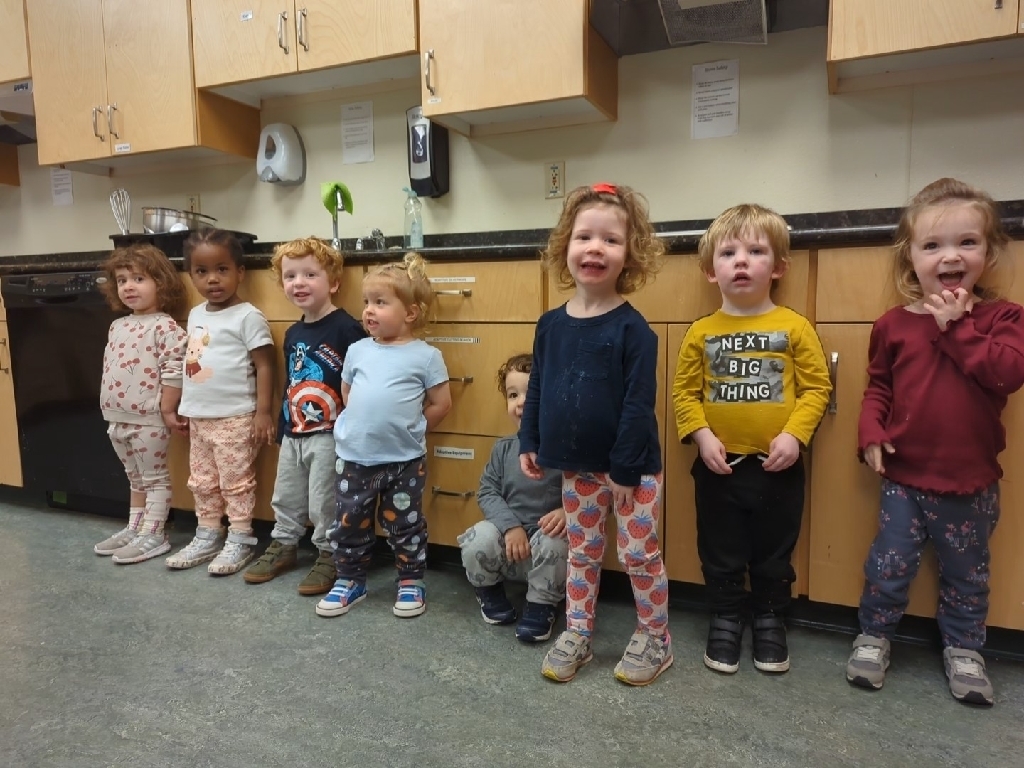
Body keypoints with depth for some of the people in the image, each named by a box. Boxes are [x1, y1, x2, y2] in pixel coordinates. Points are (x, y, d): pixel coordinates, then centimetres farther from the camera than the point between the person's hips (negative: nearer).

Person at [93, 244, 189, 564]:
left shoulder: (165, 326, -14)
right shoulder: (117, 327, 11)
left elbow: (174, 372, -18)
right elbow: (109, 369, 18)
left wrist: (168, 411, -18)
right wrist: (110, 410, 16)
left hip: (149, 419, -8)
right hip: (118, 419, 8)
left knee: (154, 478, 4)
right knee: (136, 478, 20)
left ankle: (153, 535, 12)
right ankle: (133, 528, 31)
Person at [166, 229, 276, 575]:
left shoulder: (248, 317, -13)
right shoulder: (195, 316, 11)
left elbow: (264, 366, -14)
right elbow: (193, 361, 18)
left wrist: (263, 412, -17)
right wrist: (184, 407, 18)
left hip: (235, 417, -8)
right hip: (199, 416, 8)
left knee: (236, 482, 2)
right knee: (202, 482, 17)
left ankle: (239, 541, 14)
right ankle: (207, 536, 31)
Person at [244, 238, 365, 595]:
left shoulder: (345, 327, -16)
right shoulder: (293, 334, 9)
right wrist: (282, 428, 18)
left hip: (329, 434, -8)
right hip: (293, 434, 8)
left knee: (325, 502, 4)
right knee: (285, 498, 20)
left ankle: (329, 554, 22)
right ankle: (283, 545, 39)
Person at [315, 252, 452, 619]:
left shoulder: (426, 355, -7)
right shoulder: (357, 350, 5)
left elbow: (441, 404, -2)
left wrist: (408, 428, 2)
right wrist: (363, 424, 8)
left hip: (404, 460, -3)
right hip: (354, 456, 4)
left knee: (404, 524, 9)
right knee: (349, 522, 12)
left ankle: (411, 582, 27)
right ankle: (350, 580, 31)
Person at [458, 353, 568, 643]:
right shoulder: (504, 448, 0)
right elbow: (487, 492, -1)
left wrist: (567, 512, -33)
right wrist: (510, 525, -17)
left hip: (548, 534, -3)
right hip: (510, 537, 3)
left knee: (553, 544, -35)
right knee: (477, 541, -25)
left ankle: (542, 604, -5)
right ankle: (489, 590, 10)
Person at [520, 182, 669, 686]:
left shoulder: (632, 328, -15)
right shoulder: (550, 324, 0)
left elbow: (639, 404, -16)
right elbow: (536, 390, 8)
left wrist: (625, 468, -17)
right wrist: (529, 442, 4)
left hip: (631, 469, -4)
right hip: (577, 468, 5)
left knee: (639, 555, 9)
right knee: (582, 553, 18)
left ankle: (655, 640, 29)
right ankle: (577, 635, 33)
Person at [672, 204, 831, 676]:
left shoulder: (794, 327, -5)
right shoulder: (701, 333, -2)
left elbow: (817, 387, -4)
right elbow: (684, 392, 0)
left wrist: (795, 434, -15)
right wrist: (702, 435, -13)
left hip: (778, 466, 0)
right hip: (718, 466, 1)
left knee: (774, 553, 16)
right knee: (720, 554, 14)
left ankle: (769, 619, 36)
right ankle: (726, 618, 33)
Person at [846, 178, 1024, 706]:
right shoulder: (894, 325, -2)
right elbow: (878, 387, 4)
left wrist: (956, 325, -20)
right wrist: (871, 434, -10)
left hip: (971, 483, 0)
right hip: (904, 477, 0)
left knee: (966, 574, 18)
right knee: (888, 565, 10)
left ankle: (963, 649, 39)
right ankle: (874, 636, 31)